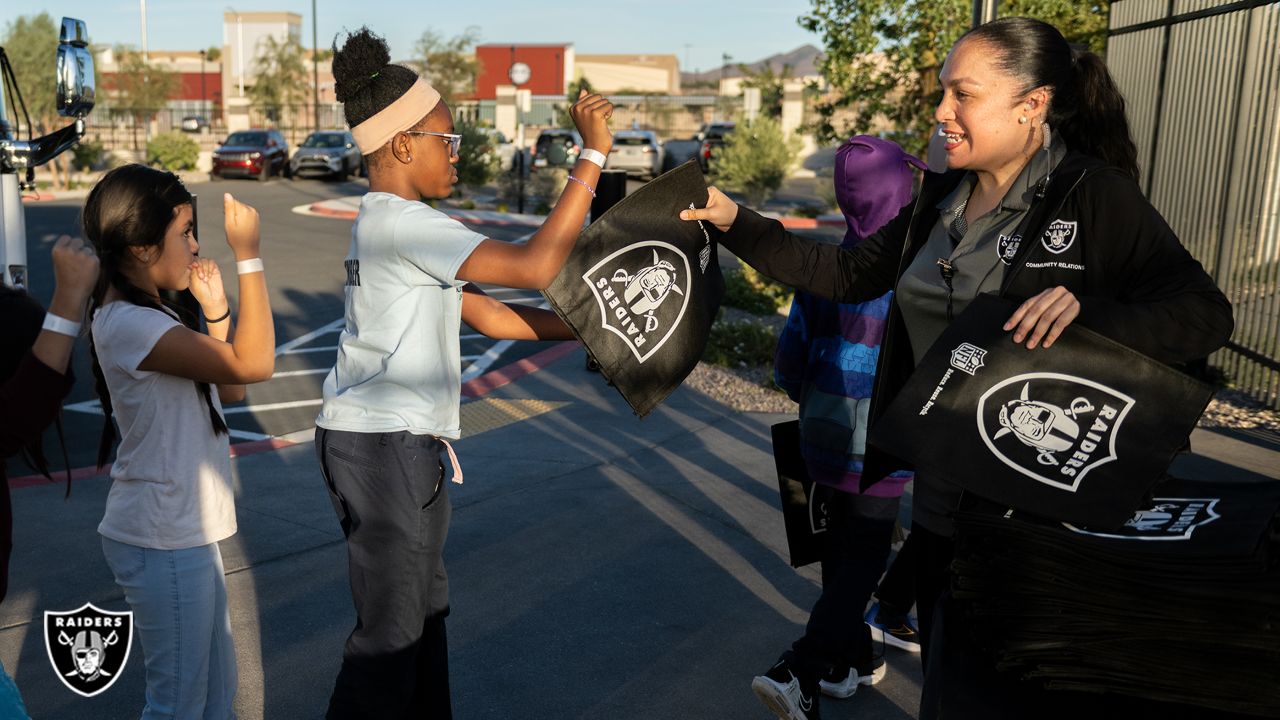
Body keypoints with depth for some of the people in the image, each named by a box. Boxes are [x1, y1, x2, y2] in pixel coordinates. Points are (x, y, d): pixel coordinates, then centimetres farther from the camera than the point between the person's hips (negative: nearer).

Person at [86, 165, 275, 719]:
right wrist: (247, 255, -25)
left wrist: (215, 308, 2)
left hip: (184, 533, 10)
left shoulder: (145, 316, 11)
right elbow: (252, 363, -31)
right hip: (162, 545, -10)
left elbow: (228, 389, 12)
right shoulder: (127, 325, -22)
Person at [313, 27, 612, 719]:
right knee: (390, 633, 3)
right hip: (383, 448, -10)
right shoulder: (402, 223, -19)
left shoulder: (390, 223, 13)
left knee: (425, 608, 21)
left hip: (402, 443, 10)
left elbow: (489, 315, 12)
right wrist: (593, 153, -22)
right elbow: (535, 266, -27)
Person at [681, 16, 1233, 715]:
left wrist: (1087, 308, -32)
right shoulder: (941, 198, 7)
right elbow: (849, 273, 8)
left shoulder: (1095, 196, -12)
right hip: (942, 493, 6)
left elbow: (1207, 314, -14)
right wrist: (736, 223, 1)